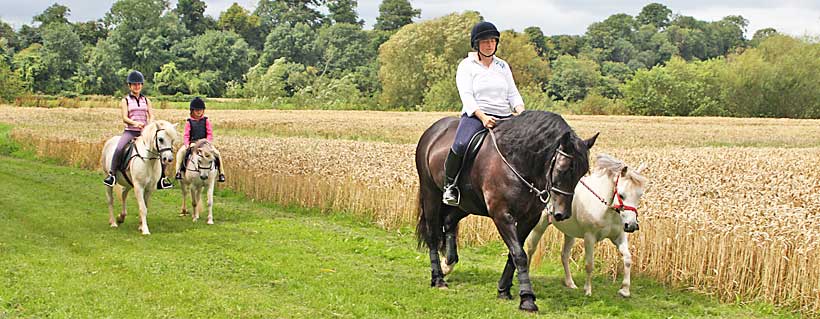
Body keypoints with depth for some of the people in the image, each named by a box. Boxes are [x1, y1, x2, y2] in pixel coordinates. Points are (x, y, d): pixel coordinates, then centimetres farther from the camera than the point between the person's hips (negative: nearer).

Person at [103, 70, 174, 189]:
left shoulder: (146, 101, 14)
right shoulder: (125, 101, 6)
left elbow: (151, 116, 6)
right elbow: (125, 118, -5)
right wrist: (135, 123, -25)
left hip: (144, 131, 3)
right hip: (130, 131, -3)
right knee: (119, 149, -29)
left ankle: (162, 179, -1)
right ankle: (112, 175, -15)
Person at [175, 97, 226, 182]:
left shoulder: (206, 121, 6)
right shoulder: (189, 122, 4)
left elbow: (210, 133, 4)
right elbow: (186, 135, 3)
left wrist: (207, 142, -12)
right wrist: (187, 144, -13)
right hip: (192, 143, -1)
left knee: (217, 153, -19)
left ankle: (221, 173, -10)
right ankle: (178, 171, -19)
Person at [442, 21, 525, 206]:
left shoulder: (503, 66, 18)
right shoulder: (466, 66, 4)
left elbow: (513, 94, 15)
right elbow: (466, 96, -7)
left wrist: (521, 111, -6)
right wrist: (482, 117, -23)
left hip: (504, 117, 5)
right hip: (475, 115, -5)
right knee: (461, 145, -33)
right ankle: (450, 184, -12)